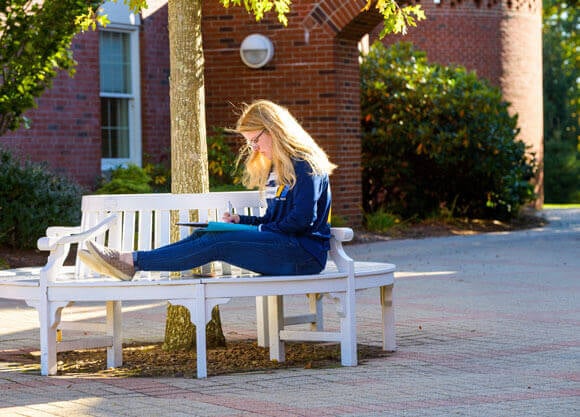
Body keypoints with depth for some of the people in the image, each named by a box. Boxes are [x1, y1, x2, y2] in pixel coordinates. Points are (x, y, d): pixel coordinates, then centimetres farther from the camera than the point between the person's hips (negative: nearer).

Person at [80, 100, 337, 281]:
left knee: (217, 243, -22)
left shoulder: (306, 165, -9)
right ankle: (128, 262, -21)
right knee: (205, 236, -9)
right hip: (283, 248, 9)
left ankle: (132, 262, -26)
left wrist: (262, 229, -10)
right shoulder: (277, 168, 23)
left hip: (303, 253, -9)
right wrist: (241, 220, 8)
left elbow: (302, 220, -18)